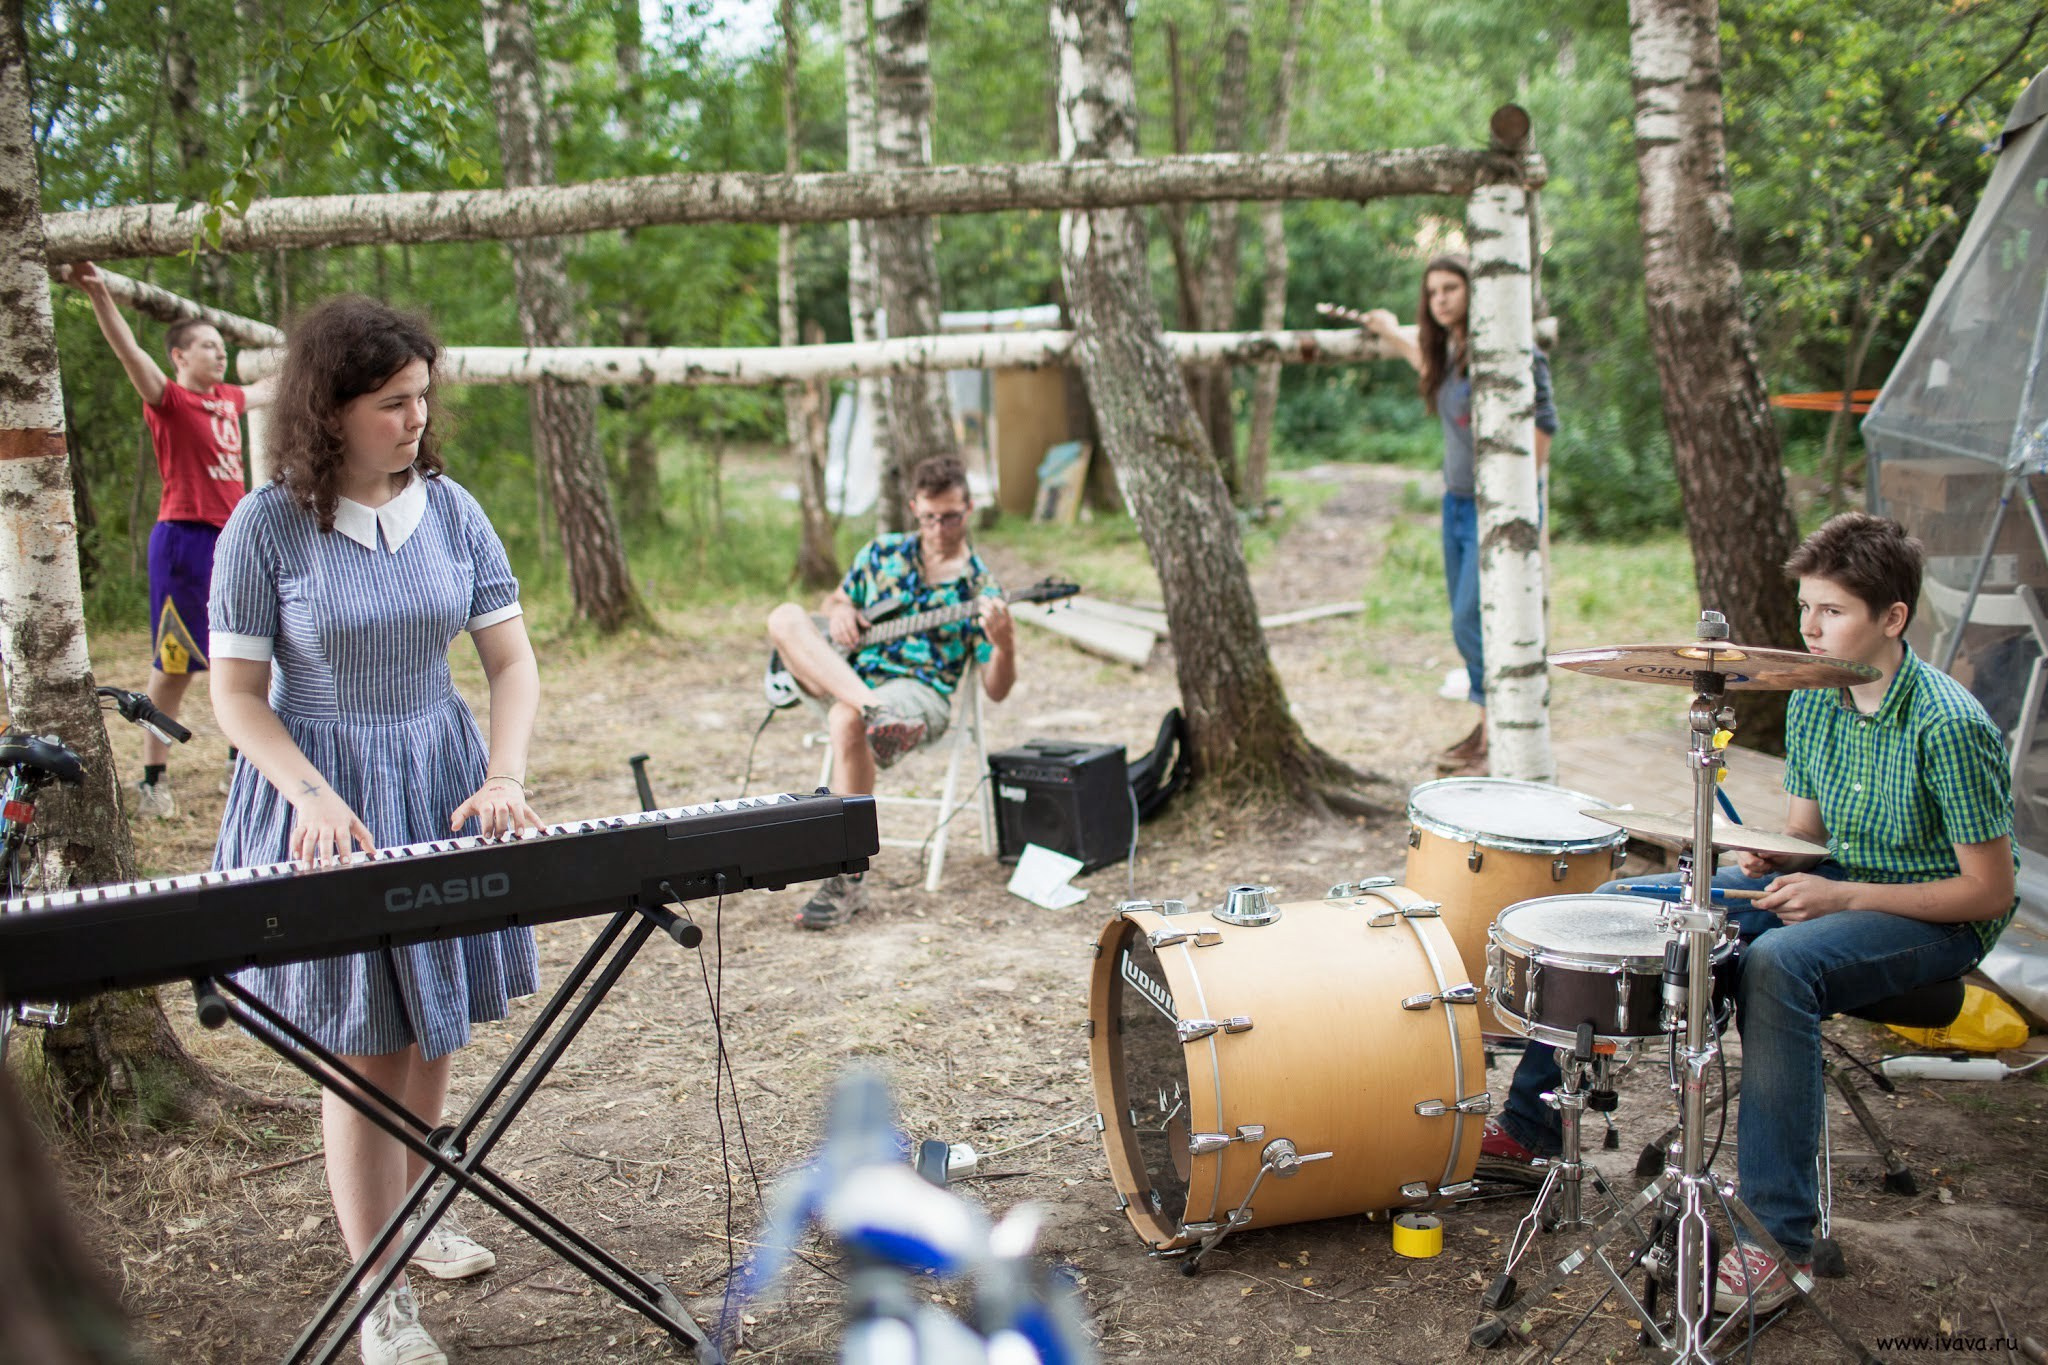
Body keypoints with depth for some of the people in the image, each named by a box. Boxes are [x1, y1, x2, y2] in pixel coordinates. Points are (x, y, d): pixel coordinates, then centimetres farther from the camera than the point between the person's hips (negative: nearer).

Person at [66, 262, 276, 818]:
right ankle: (152, 779, 6)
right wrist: (100, 296, -40)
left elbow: (264, 390, 34)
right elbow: (131, 353, -25)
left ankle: (240, 762, 28)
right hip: (185, 539, -7)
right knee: (174, 663, -2)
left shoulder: (227, 398, 12)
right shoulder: (170, 400, -7)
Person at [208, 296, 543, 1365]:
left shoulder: (450, 510, -1)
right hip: (326, 803, -4)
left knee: (433, 1031, 15)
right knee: (366, 1048, -1)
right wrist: (314, 798, -21)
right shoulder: (268, 526, -11)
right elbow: (237, 693, -8)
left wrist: (503, 779, -14)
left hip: (442, 784, 4)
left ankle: (412, 1210, 39)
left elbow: (511, 660, 1)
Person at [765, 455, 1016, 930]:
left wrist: (1005, 644, -22)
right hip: (845, 674, 4)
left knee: (846, 722, -38)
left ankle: (848, 882, -31)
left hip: (920, 691, -4)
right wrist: (840, 611, 2)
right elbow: (836, 600, 29)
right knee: (786, 618, -22)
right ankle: (875, 713, -44)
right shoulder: (883, 552, 15)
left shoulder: (979, 587, 4)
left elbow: (995, 690, 1)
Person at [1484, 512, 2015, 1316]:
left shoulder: (1949, 727, -24)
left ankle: (1778, 1239, -30)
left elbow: (1989, 891, -20)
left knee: (1777, 964, -38)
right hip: (1833, 882, 8)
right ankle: (1529, 1123, 5)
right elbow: (1805, 830, 9)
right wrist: (1772, 855, -14)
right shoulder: (1813, 699, -2)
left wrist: (1844, 897, -25)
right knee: (1617, 904, -4)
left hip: (1934, 917, -8)